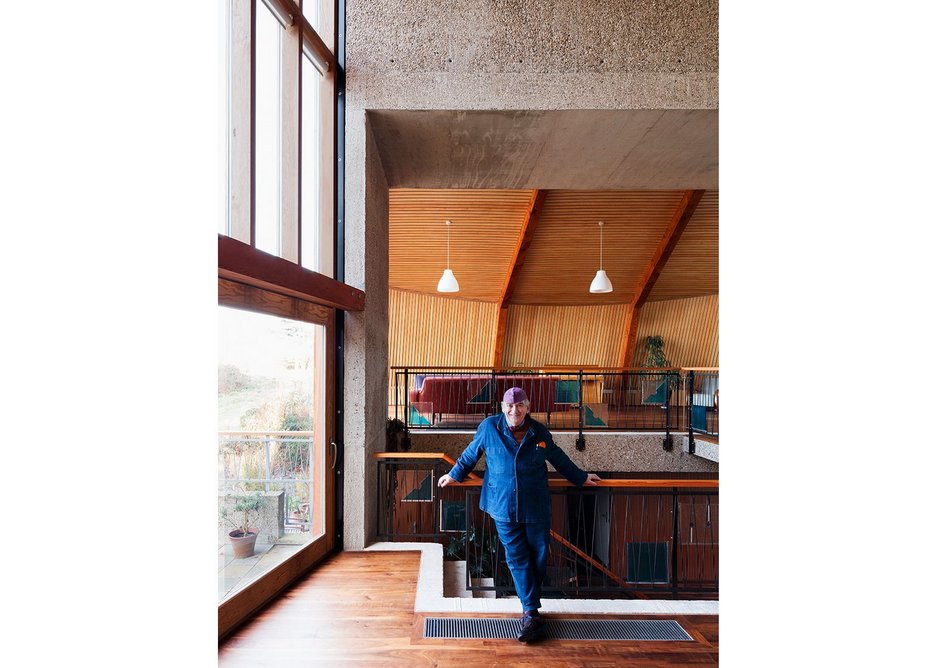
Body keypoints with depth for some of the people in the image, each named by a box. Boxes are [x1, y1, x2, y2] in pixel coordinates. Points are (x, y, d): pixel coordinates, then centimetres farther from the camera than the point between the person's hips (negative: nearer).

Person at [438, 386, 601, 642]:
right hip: (503, 506, -1)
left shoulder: (539, 432, 1)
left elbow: (558, 458, 17)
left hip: (536, 507, 1)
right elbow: (471, 454, 12)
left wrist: (580, 477, 26)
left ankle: (530, 610, 25)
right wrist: (455, 475, 21)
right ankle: (531, 613, 10)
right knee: (517, 559, 1)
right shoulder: (489, 427, -4)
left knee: (539, 557, 6)